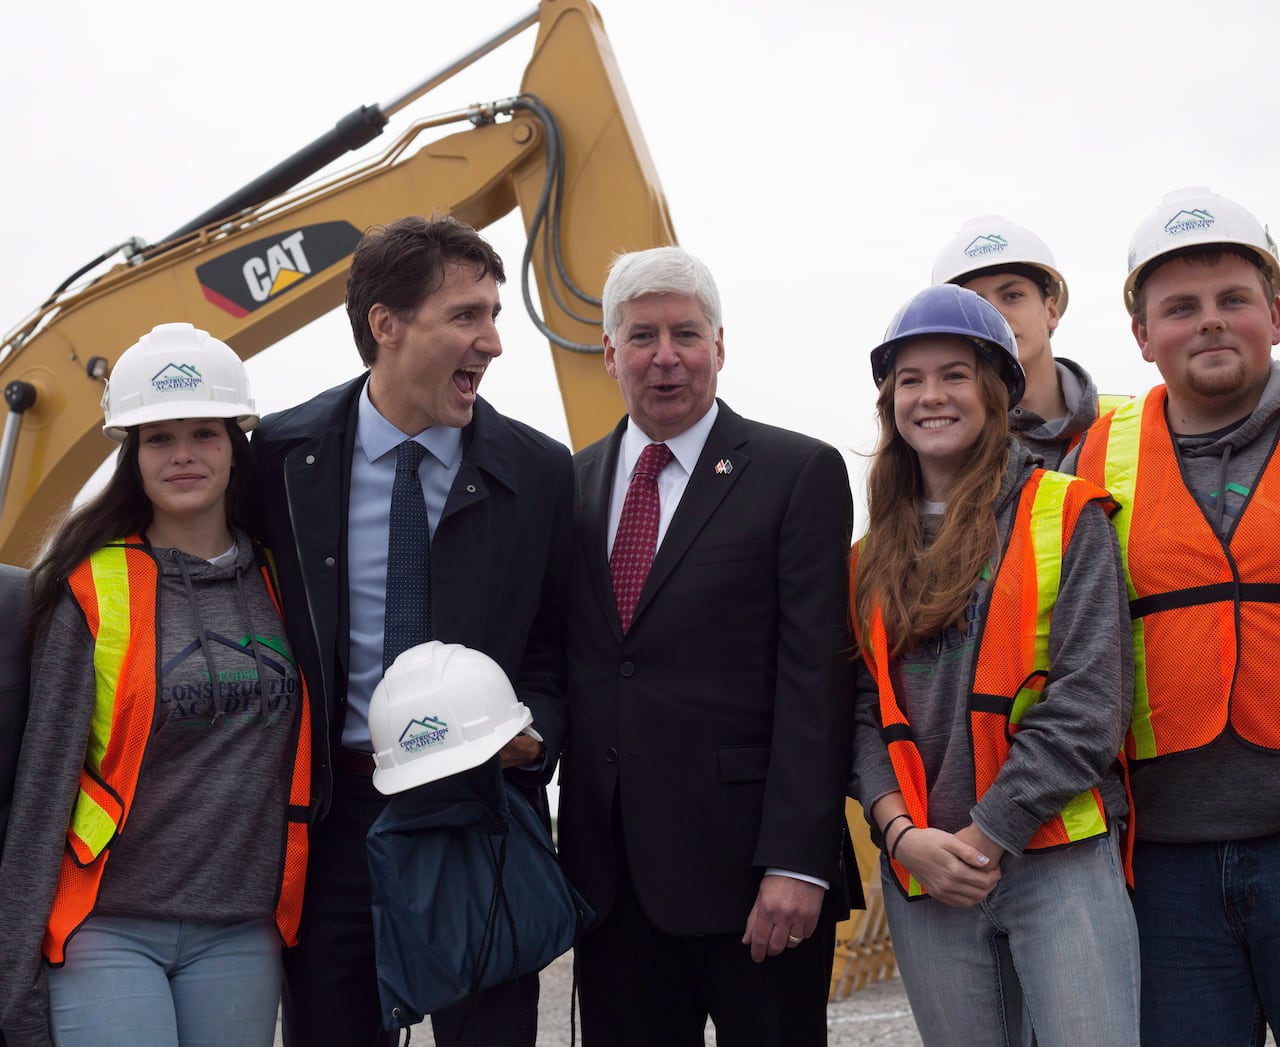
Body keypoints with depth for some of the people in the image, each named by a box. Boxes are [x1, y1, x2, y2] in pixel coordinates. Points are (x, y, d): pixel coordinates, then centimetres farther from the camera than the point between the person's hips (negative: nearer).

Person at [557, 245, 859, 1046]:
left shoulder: (800, 474, -3)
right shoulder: (572, 483, 12)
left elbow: (815, 679, -9)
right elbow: (565, 663, 14)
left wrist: (796, 861, -15)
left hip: (749, 867, -4)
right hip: (610, 874, 4)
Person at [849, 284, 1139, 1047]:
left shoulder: (1067, 516, 0)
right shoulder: (875, 560, 13)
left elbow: (1089, 701, -7)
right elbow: (868, 712, 9)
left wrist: (985, 834, -11)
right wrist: (904, 834, -8)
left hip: (1059, 860, -3)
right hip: (922, 876, 4)